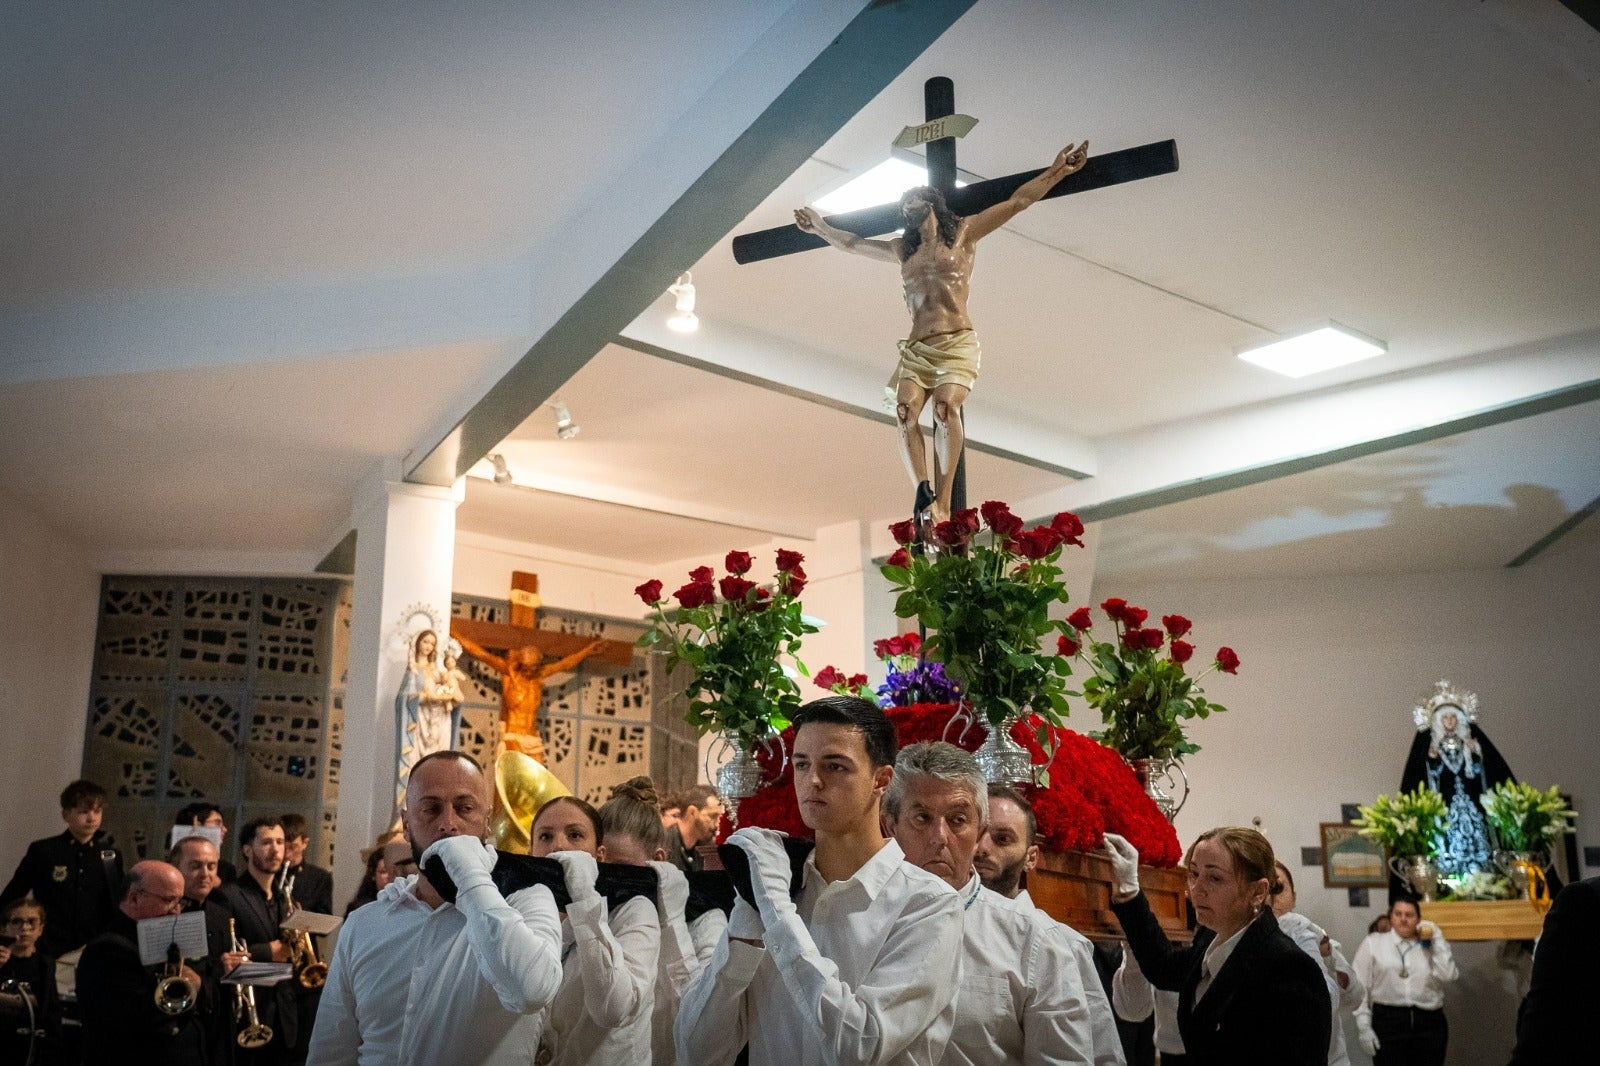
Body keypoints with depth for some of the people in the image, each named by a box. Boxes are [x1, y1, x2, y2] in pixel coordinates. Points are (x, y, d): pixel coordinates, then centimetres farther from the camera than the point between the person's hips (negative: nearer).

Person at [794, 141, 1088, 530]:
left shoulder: (964, 232, 14)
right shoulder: (903, 249, 27)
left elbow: (1018, 201, 10)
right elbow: (853, 243, 41)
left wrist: (1057, 170, 5)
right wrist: (821, 228, 45)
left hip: (956, 343, -4)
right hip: (915, 348, 4)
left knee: (946, 409, -28)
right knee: (905, 413, -24)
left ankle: (941, 504, -35)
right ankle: (925, 495, -37)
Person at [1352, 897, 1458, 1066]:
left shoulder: (1432, 945, 12)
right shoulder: (1373, 943, 7)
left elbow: (1448, 976, -5)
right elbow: (1359, 987, 3)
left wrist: (1437, 940, -1)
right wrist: (1364, 1027, -4)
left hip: (1429, 1023, 2)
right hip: (1388, 1021, -2)